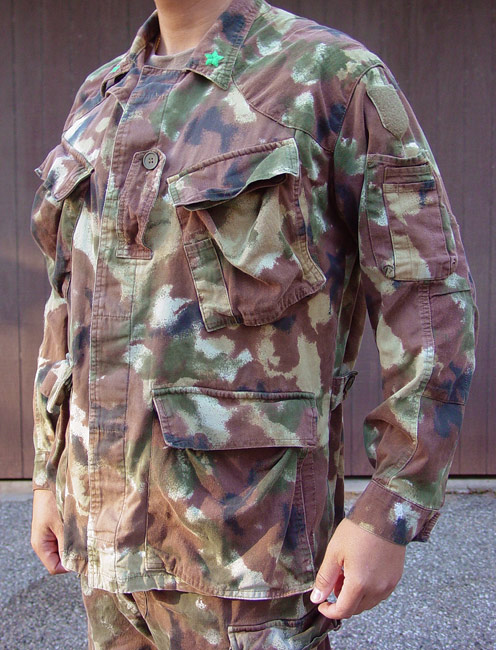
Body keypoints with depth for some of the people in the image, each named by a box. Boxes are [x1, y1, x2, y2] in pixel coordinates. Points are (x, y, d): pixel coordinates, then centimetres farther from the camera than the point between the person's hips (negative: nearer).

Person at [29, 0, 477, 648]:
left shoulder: (335, 74, -8)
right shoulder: (104, 101, 12)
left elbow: (431, 299, -11)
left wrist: (388, 517, -15)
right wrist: (51, 473, 16)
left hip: (249, 519, -6)